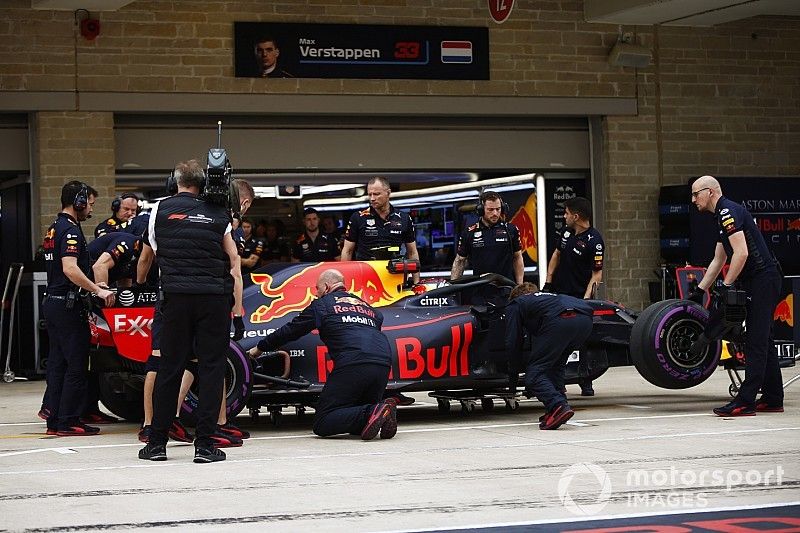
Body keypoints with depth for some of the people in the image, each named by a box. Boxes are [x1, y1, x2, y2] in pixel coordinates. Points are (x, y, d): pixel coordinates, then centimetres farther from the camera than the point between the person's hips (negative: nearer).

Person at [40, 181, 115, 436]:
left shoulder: (54, 228, 17)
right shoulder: (70, 230, -14)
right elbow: (70, 269, -27)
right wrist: (99, 291, -26)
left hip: (52, 302, 10)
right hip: (68, 305, -10)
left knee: (58, 364, 11)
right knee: (76, 366, -5)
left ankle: (53, 419, 12)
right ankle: (68, 421, -4)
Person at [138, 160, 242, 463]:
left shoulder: (160, 210, 9)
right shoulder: (218, 214, 10)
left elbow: (153, 252, 17)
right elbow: (233, 259, 8)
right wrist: (237, 306, 10)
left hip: (176, 296, 1)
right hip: (215, 297, 0)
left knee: (169, 368, 7)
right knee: (211, 367, 3)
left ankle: (157, 443, 11)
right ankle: (205, 445, -1)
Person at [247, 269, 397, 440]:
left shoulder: (322, 304, 16)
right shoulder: (366, 305, 29)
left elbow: (290, 331, 21)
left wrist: (259, 348, 35)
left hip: (353, 365, -6)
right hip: (384, 364, 6)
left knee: (322, 424, -2)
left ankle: (371, 414, -24)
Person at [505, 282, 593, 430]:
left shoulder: (515, 305, 28)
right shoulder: (545, 296, 44)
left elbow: (512, 343, 21)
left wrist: (513, 378, 33)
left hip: (559, 320, -6)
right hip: (585, 319, 6)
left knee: (535, 372, 1)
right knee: (556, 365, 26)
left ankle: (559, 407, -19)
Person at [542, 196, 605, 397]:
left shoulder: (594, 241, -15)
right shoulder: (567, 232, 6)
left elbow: (597, 274, -15)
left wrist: (586, 299, -24)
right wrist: (548, 282, 12)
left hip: (579, 296, -7)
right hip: (558, 293, 7)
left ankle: (586, 384, 7)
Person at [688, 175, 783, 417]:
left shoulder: (728, 211, -13)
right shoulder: (723, 216, 19)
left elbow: (742, 253, -22)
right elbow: (718, 260, 25)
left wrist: (726, 285, -17)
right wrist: (700, 290, 24)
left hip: (763, 280, -10)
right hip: (759, 281, 10)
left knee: (756, 343, -10)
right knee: (763, 340, 13)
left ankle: (745, 402, -12)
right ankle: (773, 399, 18)